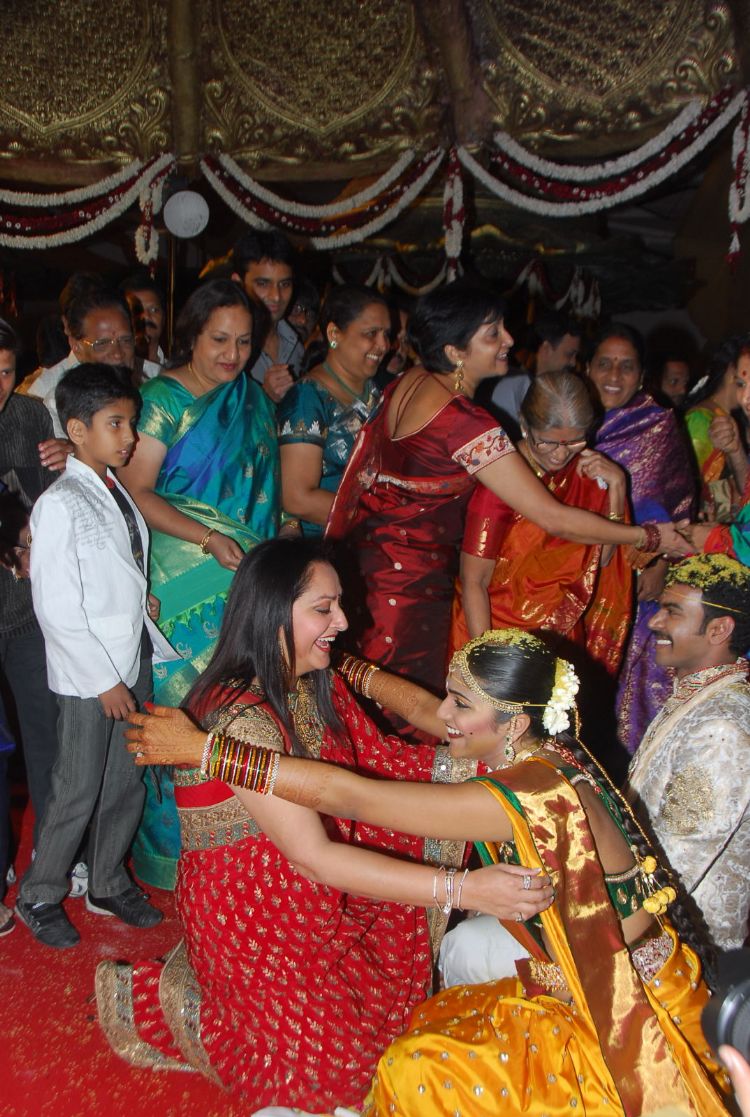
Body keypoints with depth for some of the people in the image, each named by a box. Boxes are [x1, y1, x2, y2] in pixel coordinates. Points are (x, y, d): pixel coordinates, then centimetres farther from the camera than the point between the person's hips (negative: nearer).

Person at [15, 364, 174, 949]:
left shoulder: (116, 489, 6)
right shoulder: (61, 504, -17)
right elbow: (57, 609, -18)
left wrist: (141, 599, 0)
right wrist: (104, 680, -16)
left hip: (135, 658, 7)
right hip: (88, 671, -7)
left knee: (126, 783, 17)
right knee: (78, 792, 5)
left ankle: (110, 885, 36)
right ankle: (39, 896, 26)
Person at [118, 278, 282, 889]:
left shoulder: (254, 397, 10)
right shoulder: (164, 399, -8)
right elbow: (134, 492, -13)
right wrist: (208, 539, -21)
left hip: (246, 575, 5)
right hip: (184, 581, -5)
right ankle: (175, 844, 17)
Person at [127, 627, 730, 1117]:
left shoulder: (527, 797, -29)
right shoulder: (551, 757, -4)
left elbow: (346, 795, -29)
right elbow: (430, 717, 11)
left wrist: (205, 748, -24)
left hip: (628, 1024, -9)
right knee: (431, 1025, 11)